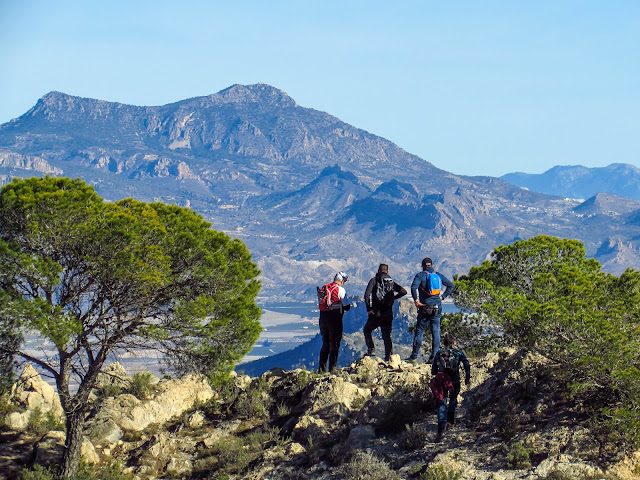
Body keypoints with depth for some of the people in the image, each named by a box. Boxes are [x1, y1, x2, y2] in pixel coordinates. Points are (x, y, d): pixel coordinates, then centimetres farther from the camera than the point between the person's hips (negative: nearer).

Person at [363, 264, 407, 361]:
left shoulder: (374, 280, -2)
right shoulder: (392, 282, 8)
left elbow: (367, 295, -14)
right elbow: (403, 292, 1)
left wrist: (369, 309, -7)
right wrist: (393, 298, 15)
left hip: (376, 314, -3)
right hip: (388, 315, 3)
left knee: (367, 330, 21)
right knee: (387, 336, 11)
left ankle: (371, 349, 8)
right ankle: (388, 357, 4)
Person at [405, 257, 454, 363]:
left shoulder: (420, 275, -2)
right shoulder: (438, 275, 10)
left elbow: (414, 287, -19)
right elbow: (451, 286, 13)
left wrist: (416, 300, -12)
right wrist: (442, 296, 11)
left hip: (425, 307, -4)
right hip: (437, 307, 4)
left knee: (419, 332, 1)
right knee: (436, 331, 6)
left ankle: (414, 356, 3)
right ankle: (434, 356, 3)